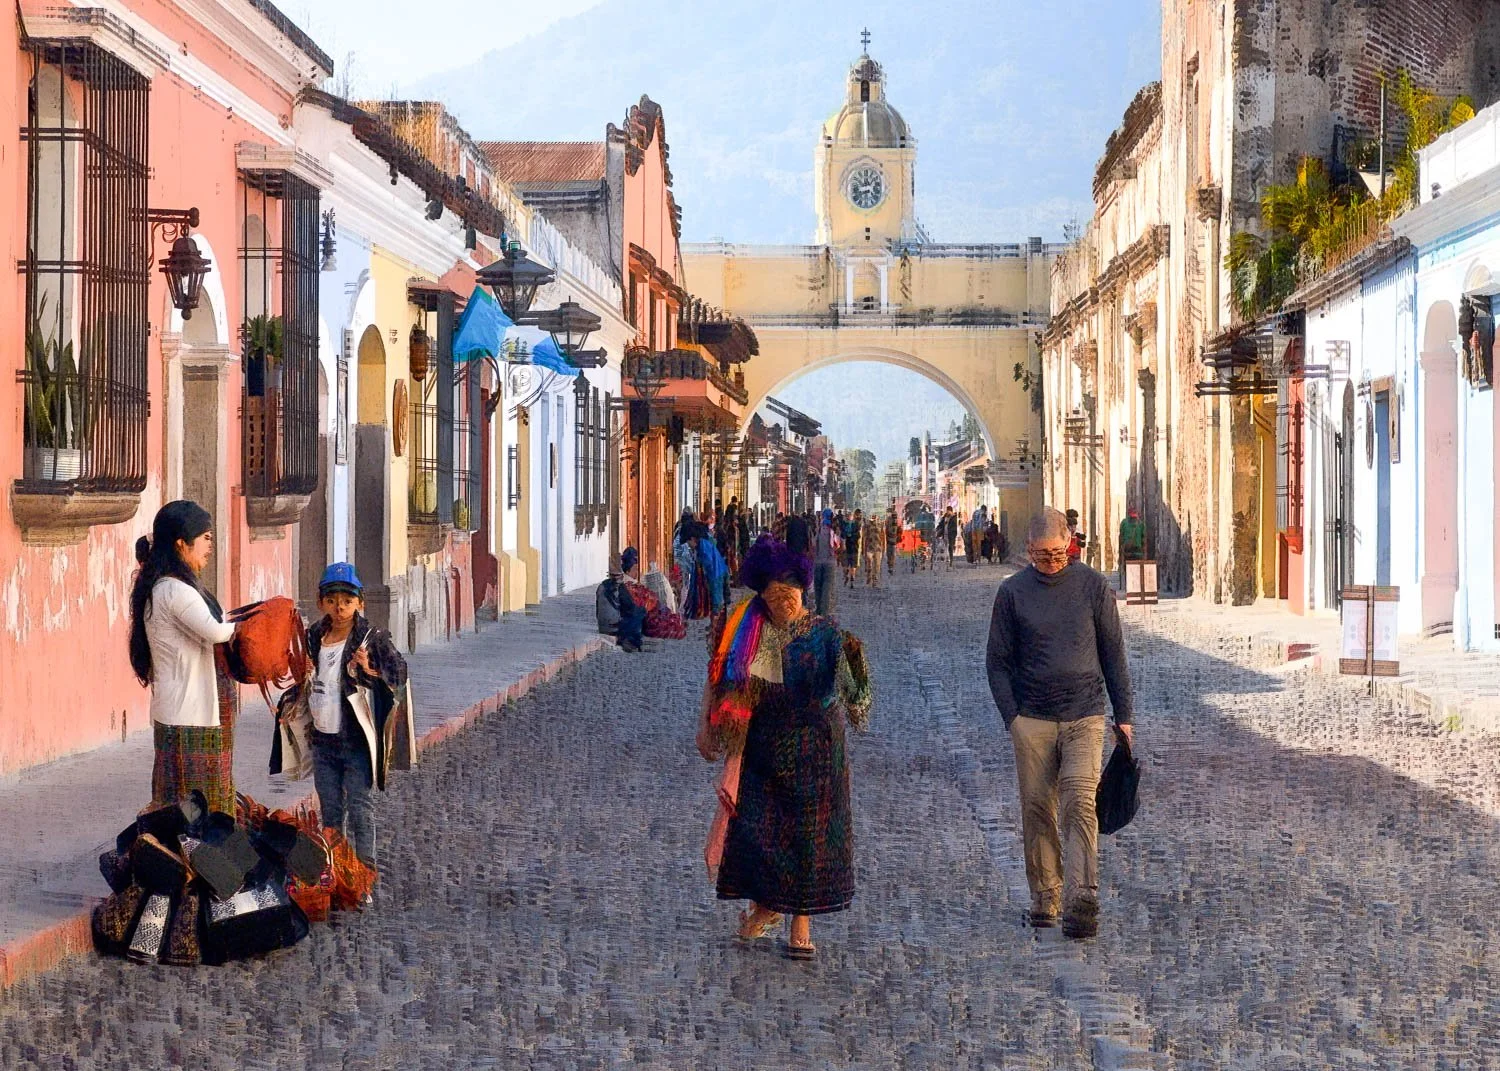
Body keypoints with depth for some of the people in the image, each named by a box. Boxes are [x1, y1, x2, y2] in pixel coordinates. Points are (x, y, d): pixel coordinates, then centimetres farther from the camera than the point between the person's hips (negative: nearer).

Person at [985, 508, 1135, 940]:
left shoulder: (1094, 587, 5)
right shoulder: (1012, 592, 4)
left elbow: (1113, 655, 11)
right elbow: (998, 661, 7)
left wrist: (1124, 715, 8)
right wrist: (1012, 716, -3)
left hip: (1085, 716, -1)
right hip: (1032, 719, 1)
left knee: (1079, 803, -15)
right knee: (1037, 809, 2)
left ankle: (1081, 899, -23)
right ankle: (1044, 898, 11)